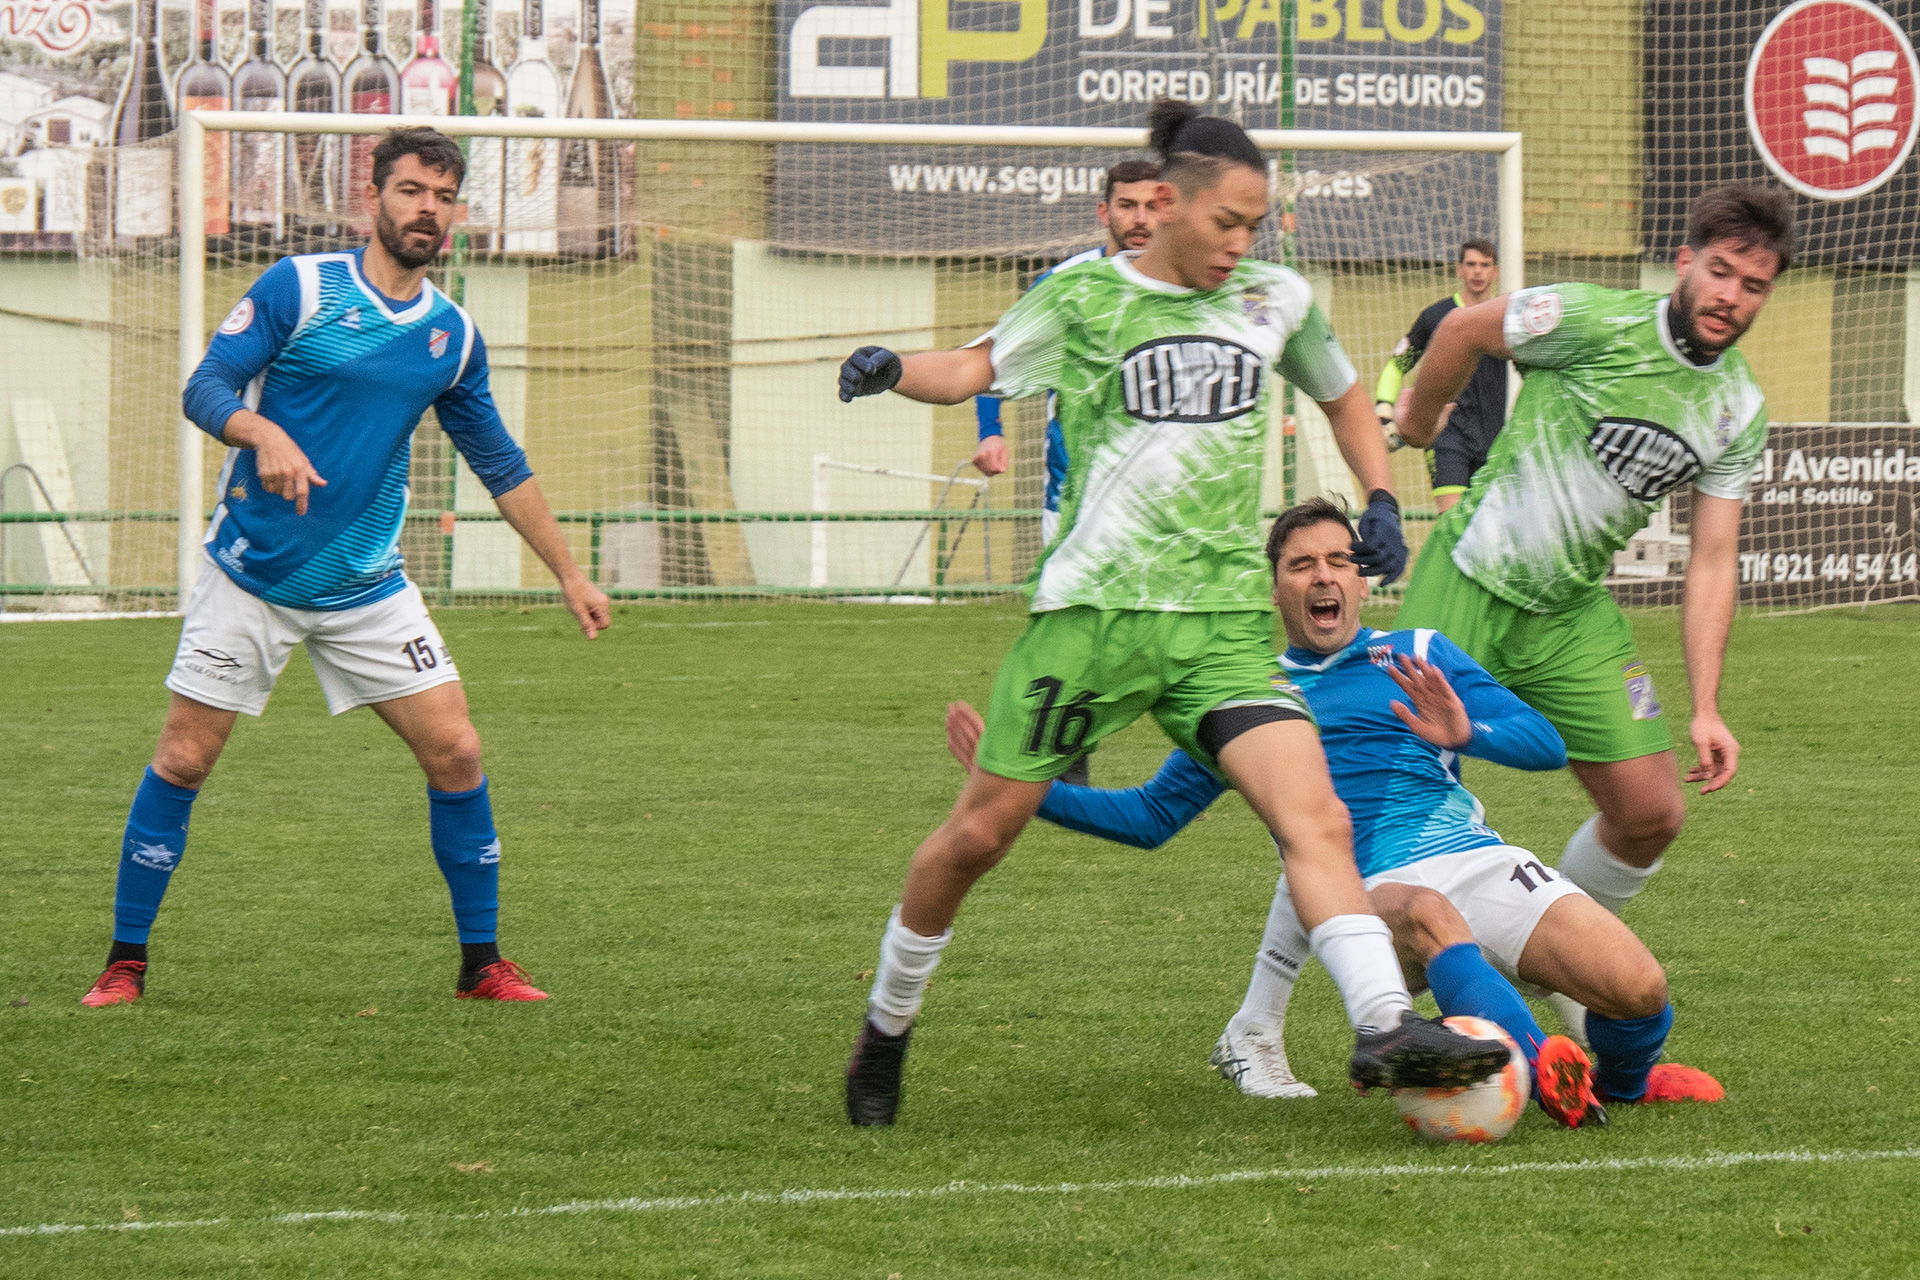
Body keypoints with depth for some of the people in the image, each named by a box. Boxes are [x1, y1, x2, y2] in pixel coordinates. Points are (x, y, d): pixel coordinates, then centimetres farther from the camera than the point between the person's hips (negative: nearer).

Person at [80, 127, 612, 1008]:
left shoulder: (452, 334, 6)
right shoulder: (298, 289, -8)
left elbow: (500, 465, 17)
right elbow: (205, 387, -13)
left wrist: (570, 575, 19)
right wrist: (264, 433, -34)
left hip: (367, 587, 4)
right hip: (250, 574, -4)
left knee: (455, 752, -4)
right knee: (183, 760, -4)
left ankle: (482, 963, 8)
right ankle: (125, 964, 7)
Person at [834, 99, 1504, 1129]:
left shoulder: (1276, 300, 11)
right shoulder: (1081, 299, 2)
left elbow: (1341, 396, 28)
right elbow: (975, 369, 4)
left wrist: (1380, 499, 14)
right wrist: (891, 370, -17)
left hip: (1223, 618, 2)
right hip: (1093, 608, -2)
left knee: (1315, 817, -18)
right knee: (979, 833, 5)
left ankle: (1384, 1025, -29)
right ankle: (886, 1026, 26)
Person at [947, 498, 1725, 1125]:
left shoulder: (1419, 657, 18)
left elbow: (1546, 744, 9)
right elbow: (1150, 817, 28)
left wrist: (1466, 733, -13)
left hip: (1476, 859, 1)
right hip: (1369, 893, -1)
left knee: (1637, 991, -20)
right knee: (1426, 913, -41)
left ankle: (1623, 1076, 15)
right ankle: (1548, 1074, -55)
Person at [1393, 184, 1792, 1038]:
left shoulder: (1740, 411, 3)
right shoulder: (1596, 324, -15)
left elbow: (1712, 562, 5)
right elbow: (1464, 331, -1)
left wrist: (1706, 709, -1)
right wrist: (1420, 422, 15)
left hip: (1573, 615, 6)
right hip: (1468, 583, -6)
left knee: (1652, 812, 2)